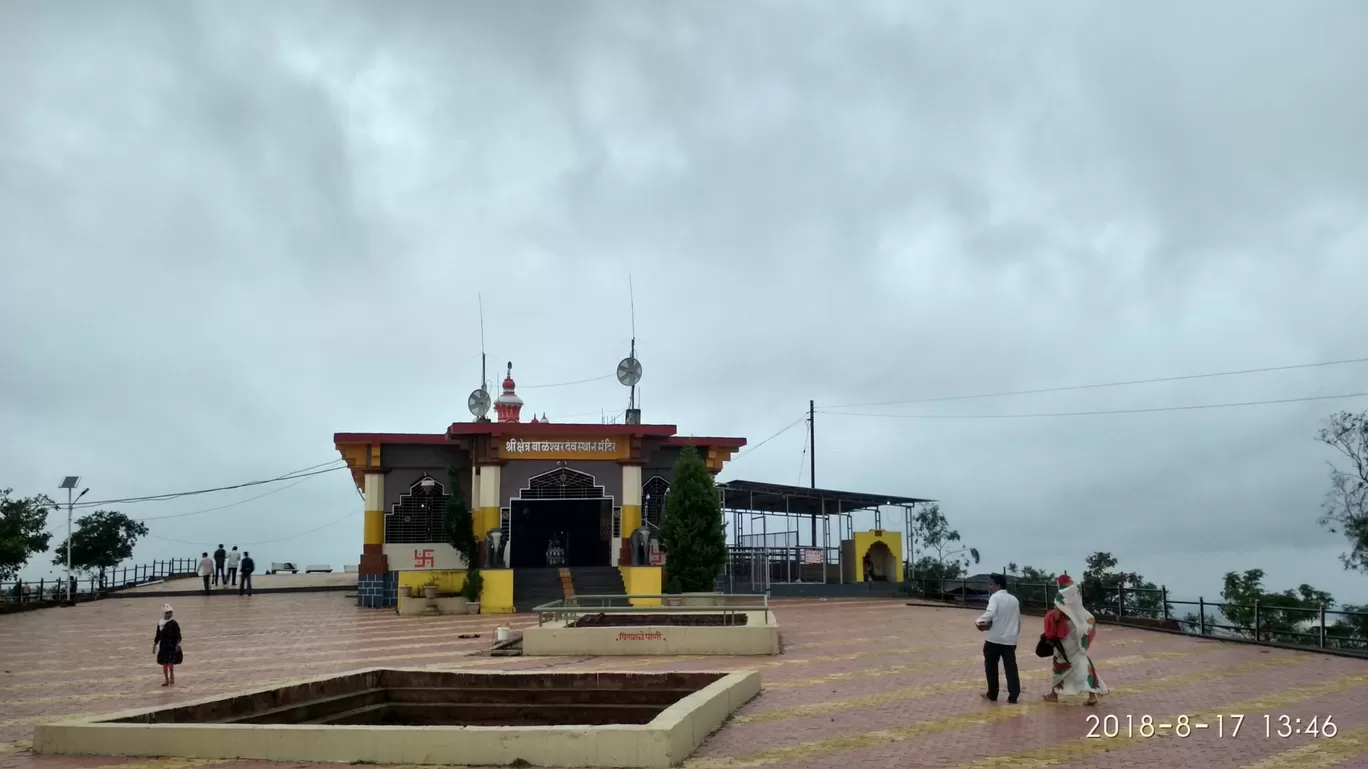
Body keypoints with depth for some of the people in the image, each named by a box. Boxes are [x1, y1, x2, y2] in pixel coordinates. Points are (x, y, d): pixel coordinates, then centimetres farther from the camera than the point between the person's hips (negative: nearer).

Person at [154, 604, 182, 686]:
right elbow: (158, 636, 12)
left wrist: (178, 644, -20)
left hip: (172, 647, -4)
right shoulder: (160, 623, 4)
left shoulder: (174, 624, -8)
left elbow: (178, 636, -9)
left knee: (170, 663, -5)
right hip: (163, 646, 4)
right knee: (164, 663, 9)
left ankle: (172, 679, 13)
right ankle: (166, 679, 22)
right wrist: (154, 645, 13)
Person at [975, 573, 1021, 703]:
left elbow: (990, 613, -26)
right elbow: (1018, 619, 21)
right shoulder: (1014, 599, 14)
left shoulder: (995, 597, -8)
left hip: (995, 639, -5)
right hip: (1010, 639, 5)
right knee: (1011, 668, 5)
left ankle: (992, 694, 17)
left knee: (991, 667, 10)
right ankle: (1013, 696, 0)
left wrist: (979, 621, -18)